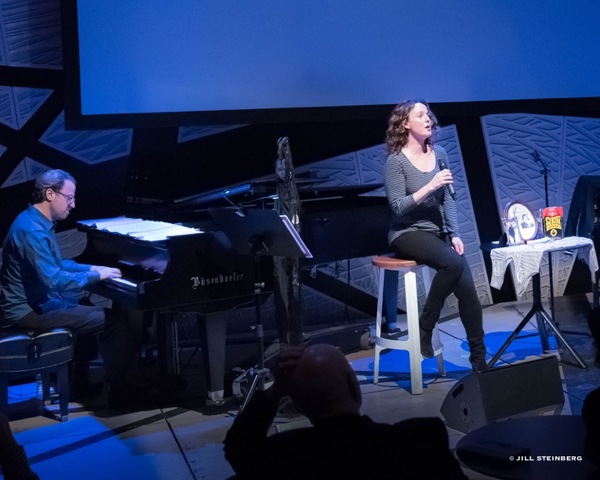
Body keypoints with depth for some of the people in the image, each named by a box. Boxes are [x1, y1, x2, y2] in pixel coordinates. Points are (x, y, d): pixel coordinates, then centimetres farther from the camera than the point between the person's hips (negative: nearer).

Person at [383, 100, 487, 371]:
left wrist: (455, 234, -2)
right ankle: (424, 328, -14)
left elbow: (448, 199, 9)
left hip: (437, 232, 5)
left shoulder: (439, 154, 8)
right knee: (454, 264, -31)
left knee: (466, 287, -14)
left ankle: (479, 359, -6)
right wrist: (430, 186, -23)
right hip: (408, 234, -5)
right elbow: (398, 207, -15)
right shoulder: (396, 161, -9)